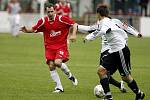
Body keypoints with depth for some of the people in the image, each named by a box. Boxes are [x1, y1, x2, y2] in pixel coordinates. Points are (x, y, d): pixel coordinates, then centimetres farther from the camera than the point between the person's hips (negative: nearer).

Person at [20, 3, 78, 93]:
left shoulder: (61, 19, -11)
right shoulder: (43, 21, -3)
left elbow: (74, 24, -5)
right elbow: (33, 29, 4)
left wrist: (73, 35, -18)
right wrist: (26, 30, -16)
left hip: (61, 46, -3)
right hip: (49, 47, 3)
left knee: (57, 62, -23)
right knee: (51, 66, -8)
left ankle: (69, 75, 6)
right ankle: (59, 87, 4)